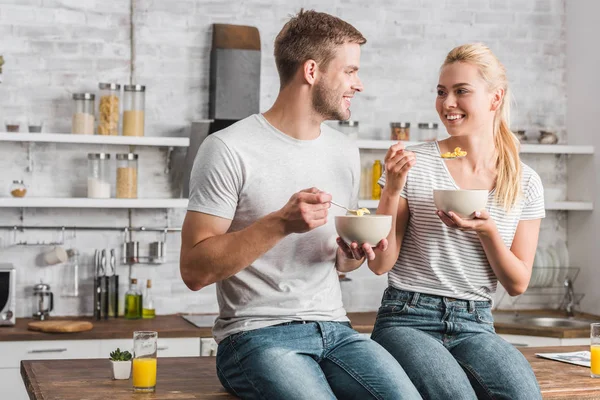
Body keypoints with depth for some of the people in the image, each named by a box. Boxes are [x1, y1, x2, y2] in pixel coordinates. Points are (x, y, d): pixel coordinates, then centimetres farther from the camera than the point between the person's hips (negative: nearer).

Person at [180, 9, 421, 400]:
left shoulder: (345, 152, 12)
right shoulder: (229, 149, -8)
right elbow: (195, 271, -12)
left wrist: (353, 254, -1)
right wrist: (280, 223, -22)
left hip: (334, 330, 5)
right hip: (258, 335, -5)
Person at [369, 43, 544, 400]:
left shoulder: (525, 183, 5)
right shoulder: (415, 164, -1)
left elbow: (518, 284, 7)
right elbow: (380, 264, -1)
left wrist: (488, 231, -12)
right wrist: (392, 190, -14)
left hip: (475, 327, 2)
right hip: (408, 320, -2)